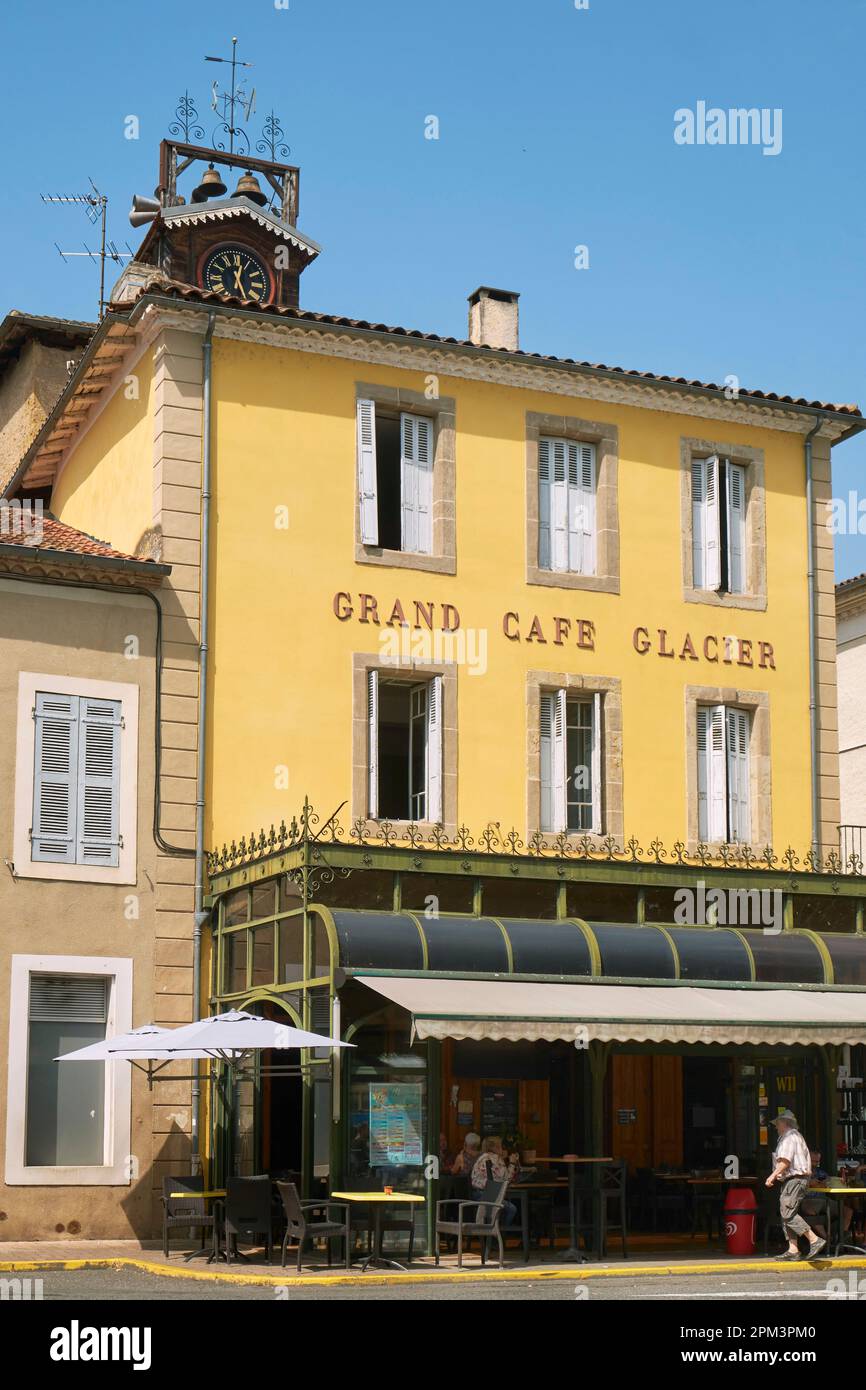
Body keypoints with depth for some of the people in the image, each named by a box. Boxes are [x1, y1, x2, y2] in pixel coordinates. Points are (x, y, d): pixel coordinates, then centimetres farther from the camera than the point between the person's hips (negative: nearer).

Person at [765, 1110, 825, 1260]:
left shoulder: (789, 1137, -9)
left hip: (795, 1179, -11)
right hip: (794, 1180, 11)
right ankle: (793, 1250, 4)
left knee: (787, 1213, -16)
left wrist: (773, 1175, -17)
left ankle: (815, 1240, -18)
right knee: (786, 1215, 7)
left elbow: (785, 1161, -19)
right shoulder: (796, 1136, 24)